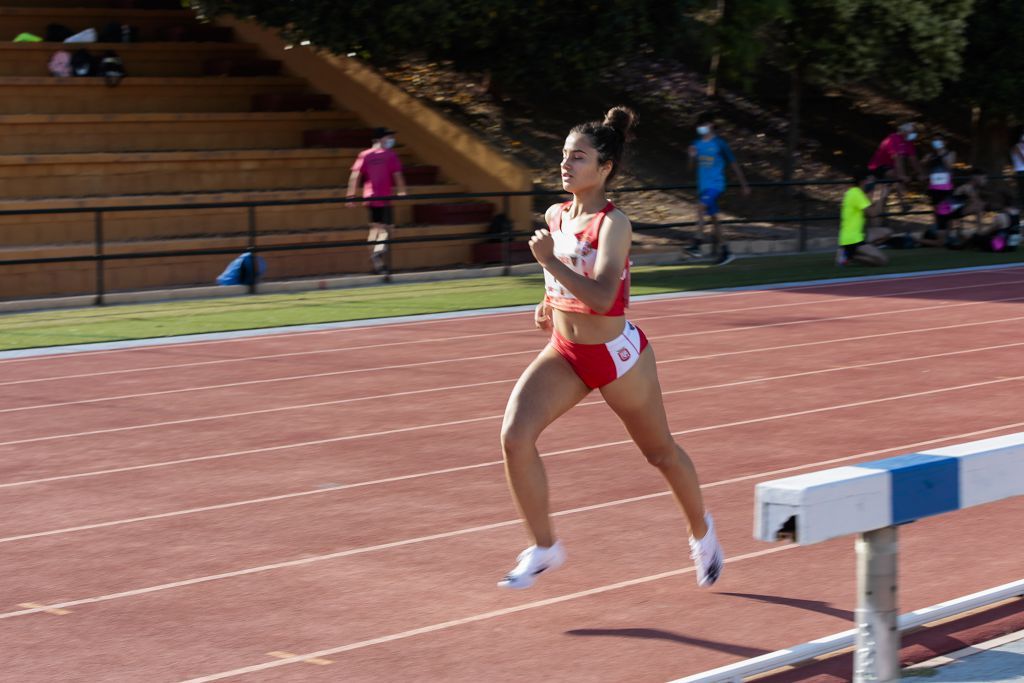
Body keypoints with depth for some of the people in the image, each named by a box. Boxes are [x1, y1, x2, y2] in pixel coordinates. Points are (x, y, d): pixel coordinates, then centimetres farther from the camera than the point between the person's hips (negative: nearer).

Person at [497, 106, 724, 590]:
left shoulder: (613, 224, -20)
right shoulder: (555, 217, 1)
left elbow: (602, 297, -34)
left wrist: (550, 261, -34)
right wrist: (549, 303, 9)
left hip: (617, 355, -5)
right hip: (564, 353, 6)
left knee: (661, 452, 14)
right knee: (515, 436, -17)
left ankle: (701, 531, 43)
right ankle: (544, 548, -4)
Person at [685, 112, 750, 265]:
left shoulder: (719, 144, -7)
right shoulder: (696, 144, 9)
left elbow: (734, 164, -1)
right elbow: (692, 166, 15)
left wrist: (744, 185, 3)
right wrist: (692, 157, -8)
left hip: (716, 184, -7)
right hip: (703, 186, 7)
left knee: (701, 207, -28)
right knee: (713, 218, 11)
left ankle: (697, 244, -30)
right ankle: (724, 251, 21)